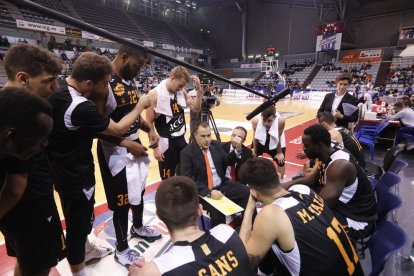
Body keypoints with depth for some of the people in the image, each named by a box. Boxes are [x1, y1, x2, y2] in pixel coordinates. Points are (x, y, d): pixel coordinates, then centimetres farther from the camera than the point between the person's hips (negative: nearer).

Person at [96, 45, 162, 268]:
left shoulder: (130, 80, 6)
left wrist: (148, 130, 0)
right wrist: (129, 144, -19)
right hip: (115, 149, -8)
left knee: (139, 190, 23)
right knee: (122, 200, 7)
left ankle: (138, 227, 49)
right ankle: (122, 249, 31)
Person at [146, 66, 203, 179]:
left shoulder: (181, 92, 2)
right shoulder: (155, 94, -14)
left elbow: (196, 108, 6)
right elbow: (149, 122, -12)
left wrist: (199, 90, -9)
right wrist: (155, 147, -12)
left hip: (182, 139, 6)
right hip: (166, 142, -5)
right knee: (167, 180, 8)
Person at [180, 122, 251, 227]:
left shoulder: (216, 145, 7)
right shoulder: (187, 152, -9)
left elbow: (228, 161, 16)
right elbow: (188, 180, -14)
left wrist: (237, 149, -4)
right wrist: (209, 192, -25)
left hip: (222, 185, 5)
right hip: (202, 191, -5)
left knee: (246, 191, -17)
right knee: (218, 210, -30)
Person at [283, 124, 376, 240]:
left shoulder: (340, 165, -32)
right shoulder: (329, 155, -2)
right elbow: (314, 178, 14)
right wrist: (291, 183, -3)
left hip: (356, 221, -9)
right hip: (343, 205, 9)